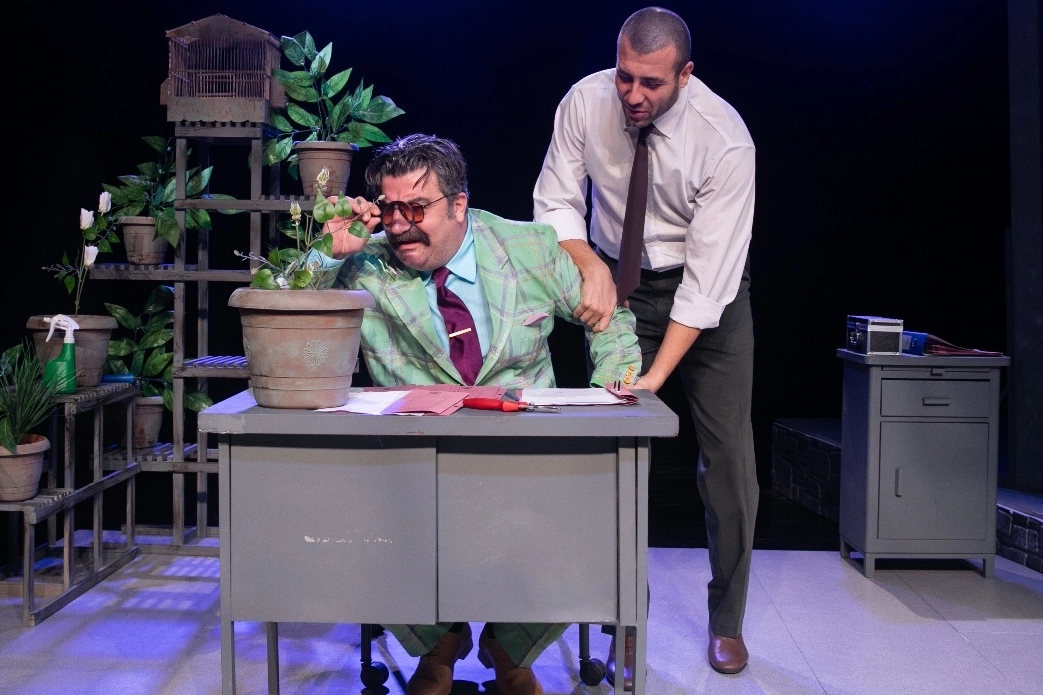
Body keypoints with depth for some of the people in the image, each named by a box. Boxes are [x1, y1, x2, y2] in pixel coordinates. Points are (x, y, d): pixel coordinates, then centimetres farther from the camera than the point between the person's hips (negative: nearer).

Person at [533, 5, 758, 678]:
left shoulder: (725, 138, -26)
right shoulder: (586, 102, -17)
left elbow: (708, 277, -27)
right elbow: (556, 203, -6)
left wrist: (656, 376, -32)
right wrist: (594, 270, -26)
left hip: (708, 293, -2)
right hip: (622, 284, 2)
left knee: (729, 455, -2)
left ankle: (726, 621, 18)